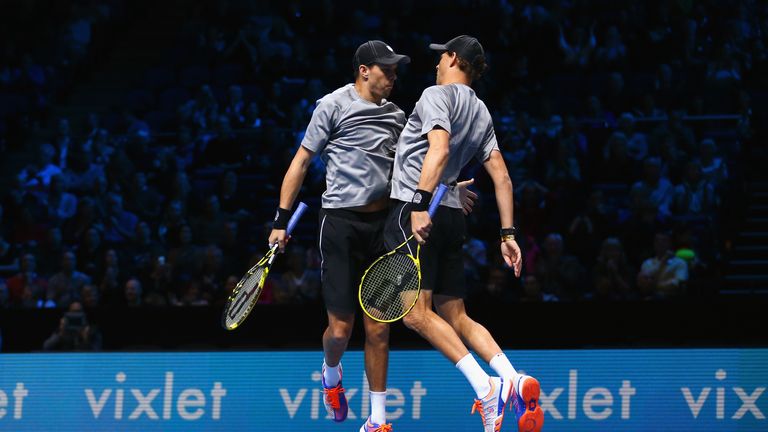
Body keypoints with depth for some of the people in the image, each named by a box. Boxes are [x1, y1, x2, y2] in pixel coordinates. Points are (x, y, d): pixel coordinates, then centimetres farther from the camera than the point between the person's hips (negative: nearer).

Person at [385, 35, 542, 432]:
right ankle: (514, 380, -8)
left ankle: (485, 386, -23)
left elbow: (439, 150, -20)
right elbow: (502, 177, 15)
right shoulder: (481, 113, 20)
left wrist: (421, 205, -27)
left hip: (415, 214, -8)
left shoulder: (437, 94, -4)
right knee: (455, 317, 10)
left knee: (416, 312, -12)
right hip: (451, 217, 8)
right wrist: (507, 233, 14)